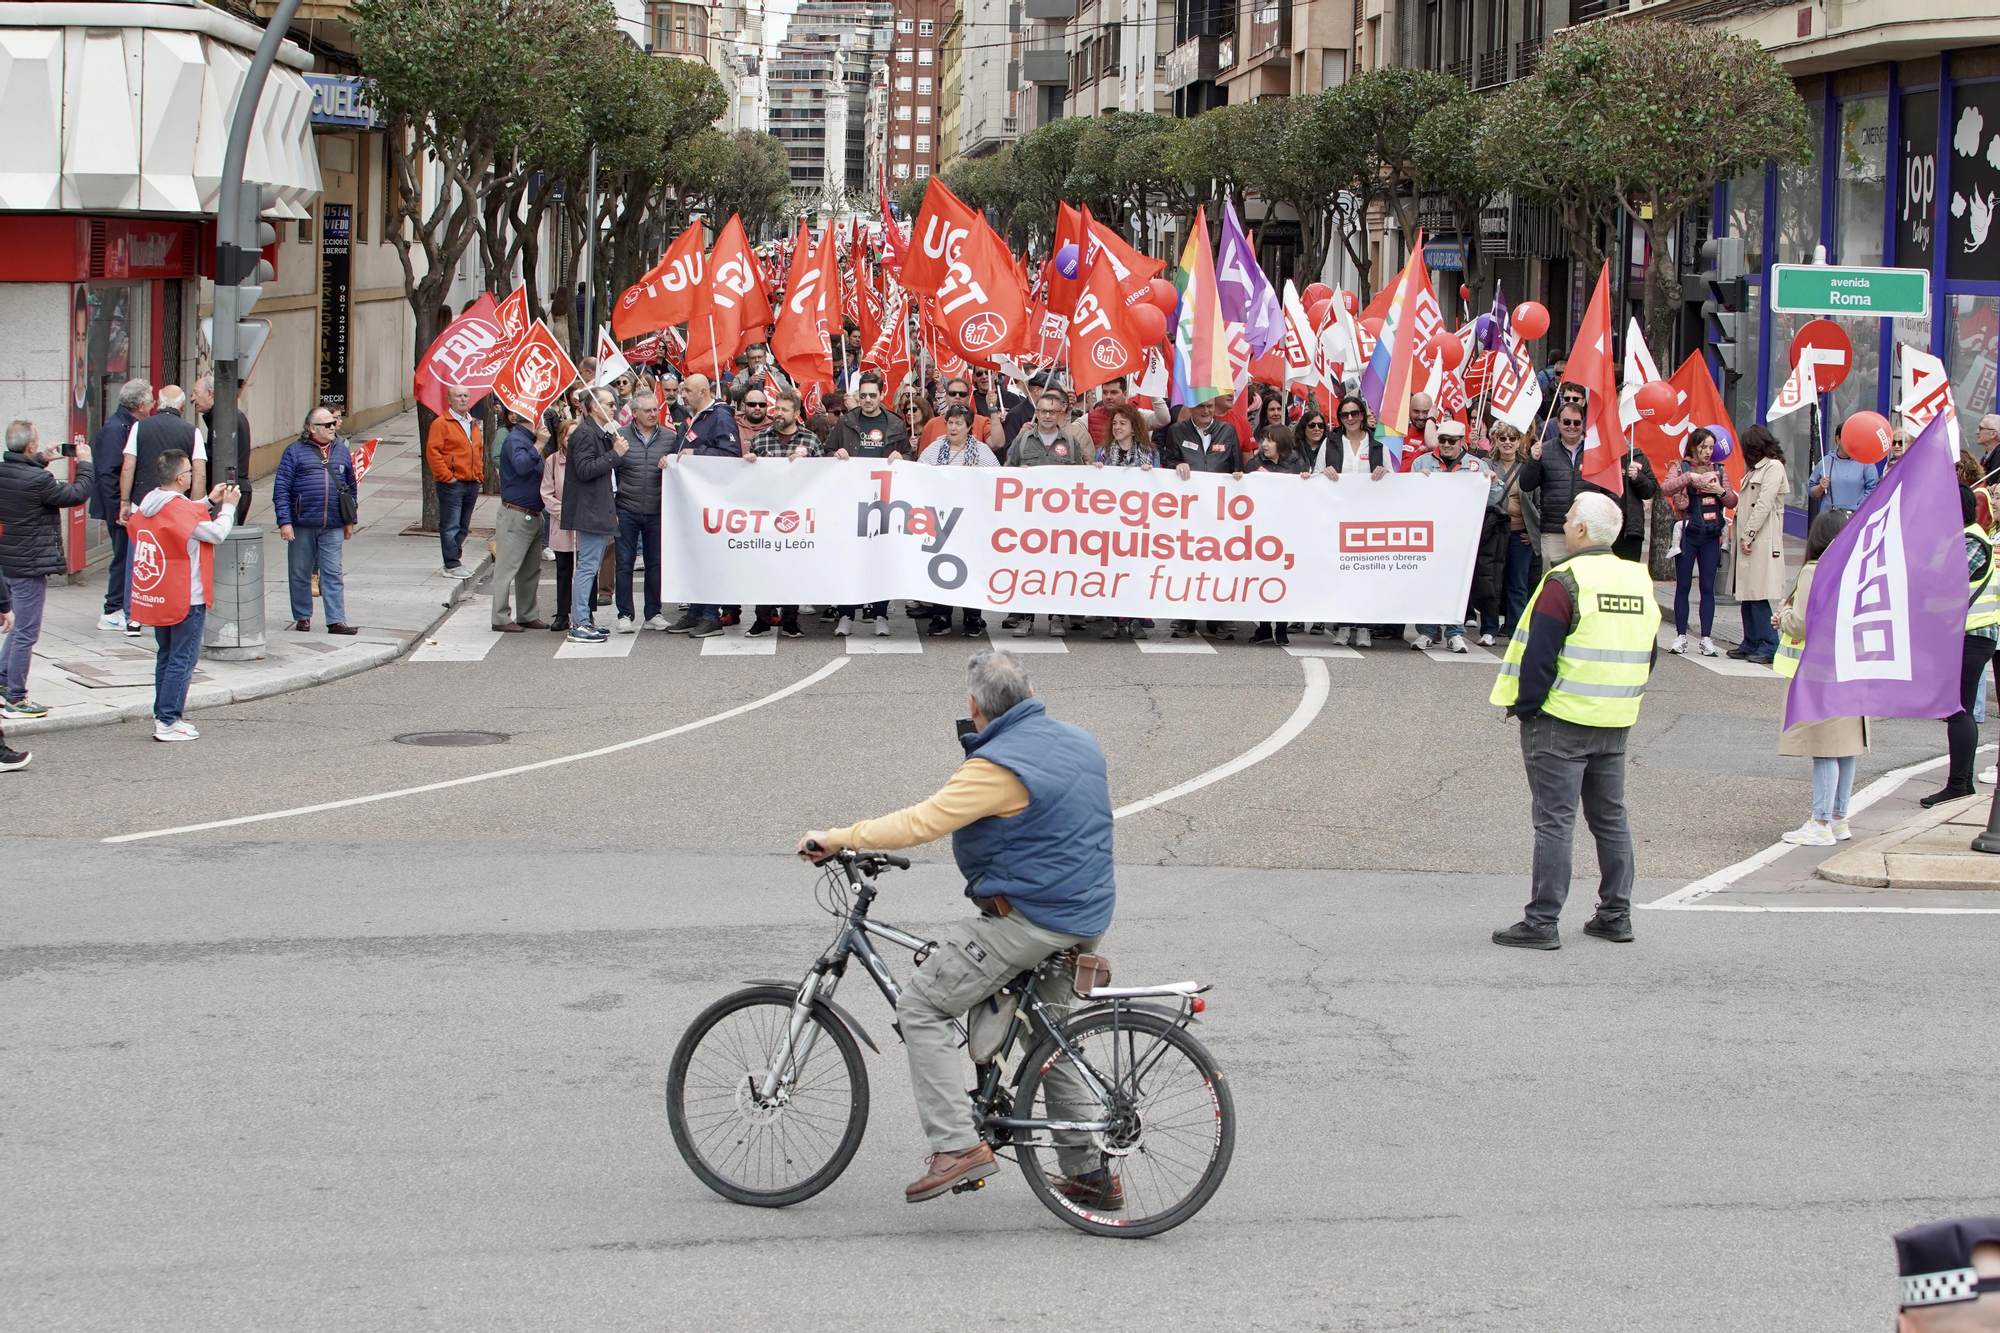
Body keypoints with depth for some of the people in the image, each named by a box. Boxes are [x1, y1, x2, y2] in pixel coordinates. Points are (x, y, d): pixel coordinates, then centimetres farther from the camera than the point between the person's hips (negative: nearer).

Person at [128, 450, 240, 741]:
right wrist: (228, 506, 4)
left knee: (166, 656, 18)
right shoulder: (180, 509, -20)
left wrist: (210, 502, 15)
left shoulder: (149, 504, 5)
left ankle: (162, 715, 21)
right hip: (186, 598, -9)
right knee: (182, 660, -2)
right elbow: (216, 534, -12)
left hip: (155, 596, 9)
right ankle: (168, 722, -3)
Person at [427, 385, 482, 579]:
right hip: (452, 483, -8)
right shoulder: (441, 423, -7)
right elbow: (432, 451, -13)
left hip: (472, 483, 8)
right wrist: (446, 476, -16)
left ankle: (454, 560, 21)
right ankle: (451, 565, -7)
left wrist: (479, 473, 14)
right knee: (450, 525, -7)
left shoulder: (473, 425, 18)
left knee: (463, 526, 12)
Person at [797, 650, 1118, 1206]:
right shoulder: (1079, 742, 9)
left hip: (1025, 920, -9)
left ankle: (958, 1146, -13)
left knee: (922, 1010, -5)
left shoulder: (997, 767, -18)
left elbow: (922, 822, -23)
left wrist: (839, 838, -17)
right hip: (1085, 919, 9)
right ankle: (1090, 1173, 26)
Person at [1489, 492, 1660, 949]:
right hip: (1616, 723, 7)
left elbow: (1539, 655, -17)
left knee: (1554, 821, -5)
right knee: (1610, 818, 15)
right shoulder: (1640, 581, 8)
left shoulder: (1565, 581, -15)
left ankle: (1541, 923, -5)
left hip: (1560, 722, -7)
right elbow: (1647, 657, 15)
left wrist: (1524, 706, -6)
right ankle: (1616, 916, 19)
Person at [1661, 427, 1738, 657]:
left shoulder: (1717, 471, 11)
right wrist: (1689, 477, -29)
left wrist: (1721, 492, -10)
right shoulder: (1680, 468, 1)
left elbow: (1732, 502, 9)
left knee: (1708, 587, 2)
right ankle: (1681, 636, 8)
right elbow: (1666, 488, -18)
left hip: (1711, 536, 2)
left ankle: (1706, 638, 3)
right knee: (1683, 586, 2)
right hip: (1687, 534, -2)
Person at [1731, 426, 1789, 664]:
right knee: (1746, 594, 9)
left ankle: (1769, 646, -10)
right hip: (1748, 539, 9)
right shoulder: (1756, 469, 21)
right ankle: (1751, 644, 13)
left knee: (1757, 595, -12)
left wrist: (1749, 534, -16)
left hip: (1762, 541, -9)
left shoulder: (1774, 467, -8)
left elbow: (1764, 504, -14)